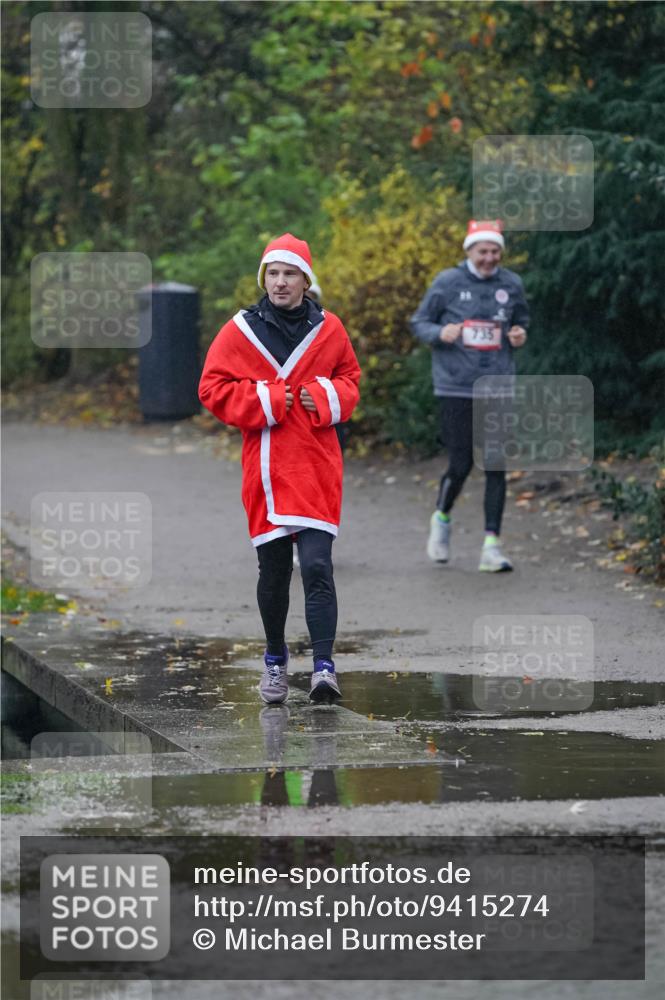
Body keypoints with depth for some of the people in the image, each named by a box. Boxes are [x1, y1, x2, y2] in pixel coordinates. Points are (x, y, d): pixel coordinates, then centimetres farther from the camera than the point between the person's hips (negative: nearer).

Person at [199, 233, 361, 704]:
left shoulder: (328, 329, 5)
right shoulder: (241, 330, 1)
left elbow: (350, 378, 17)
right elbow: (213, 388, 2)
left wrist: (327, 399, -4)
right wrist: (264, 402, -10)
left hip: (317, 468, -1)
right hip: (266, 467, 1)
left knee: (317, 566, -12)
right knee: (273, 571, 9)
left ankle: (324, 666, -15)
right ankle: (275, 660, 27)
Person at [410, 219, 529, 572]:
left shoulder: (511, 284, 6)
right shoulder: (448, 282, -2)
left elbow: (521, 321, 22)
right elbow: (419, 322, 5)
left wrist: (518, 336, -1)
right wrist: (441, 333, -16)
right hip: (456, 387, -3)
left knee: (497, 467, -3)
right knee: (460, 464, -2)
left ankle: (491, 544, 1)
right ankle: (442, 519, 28)